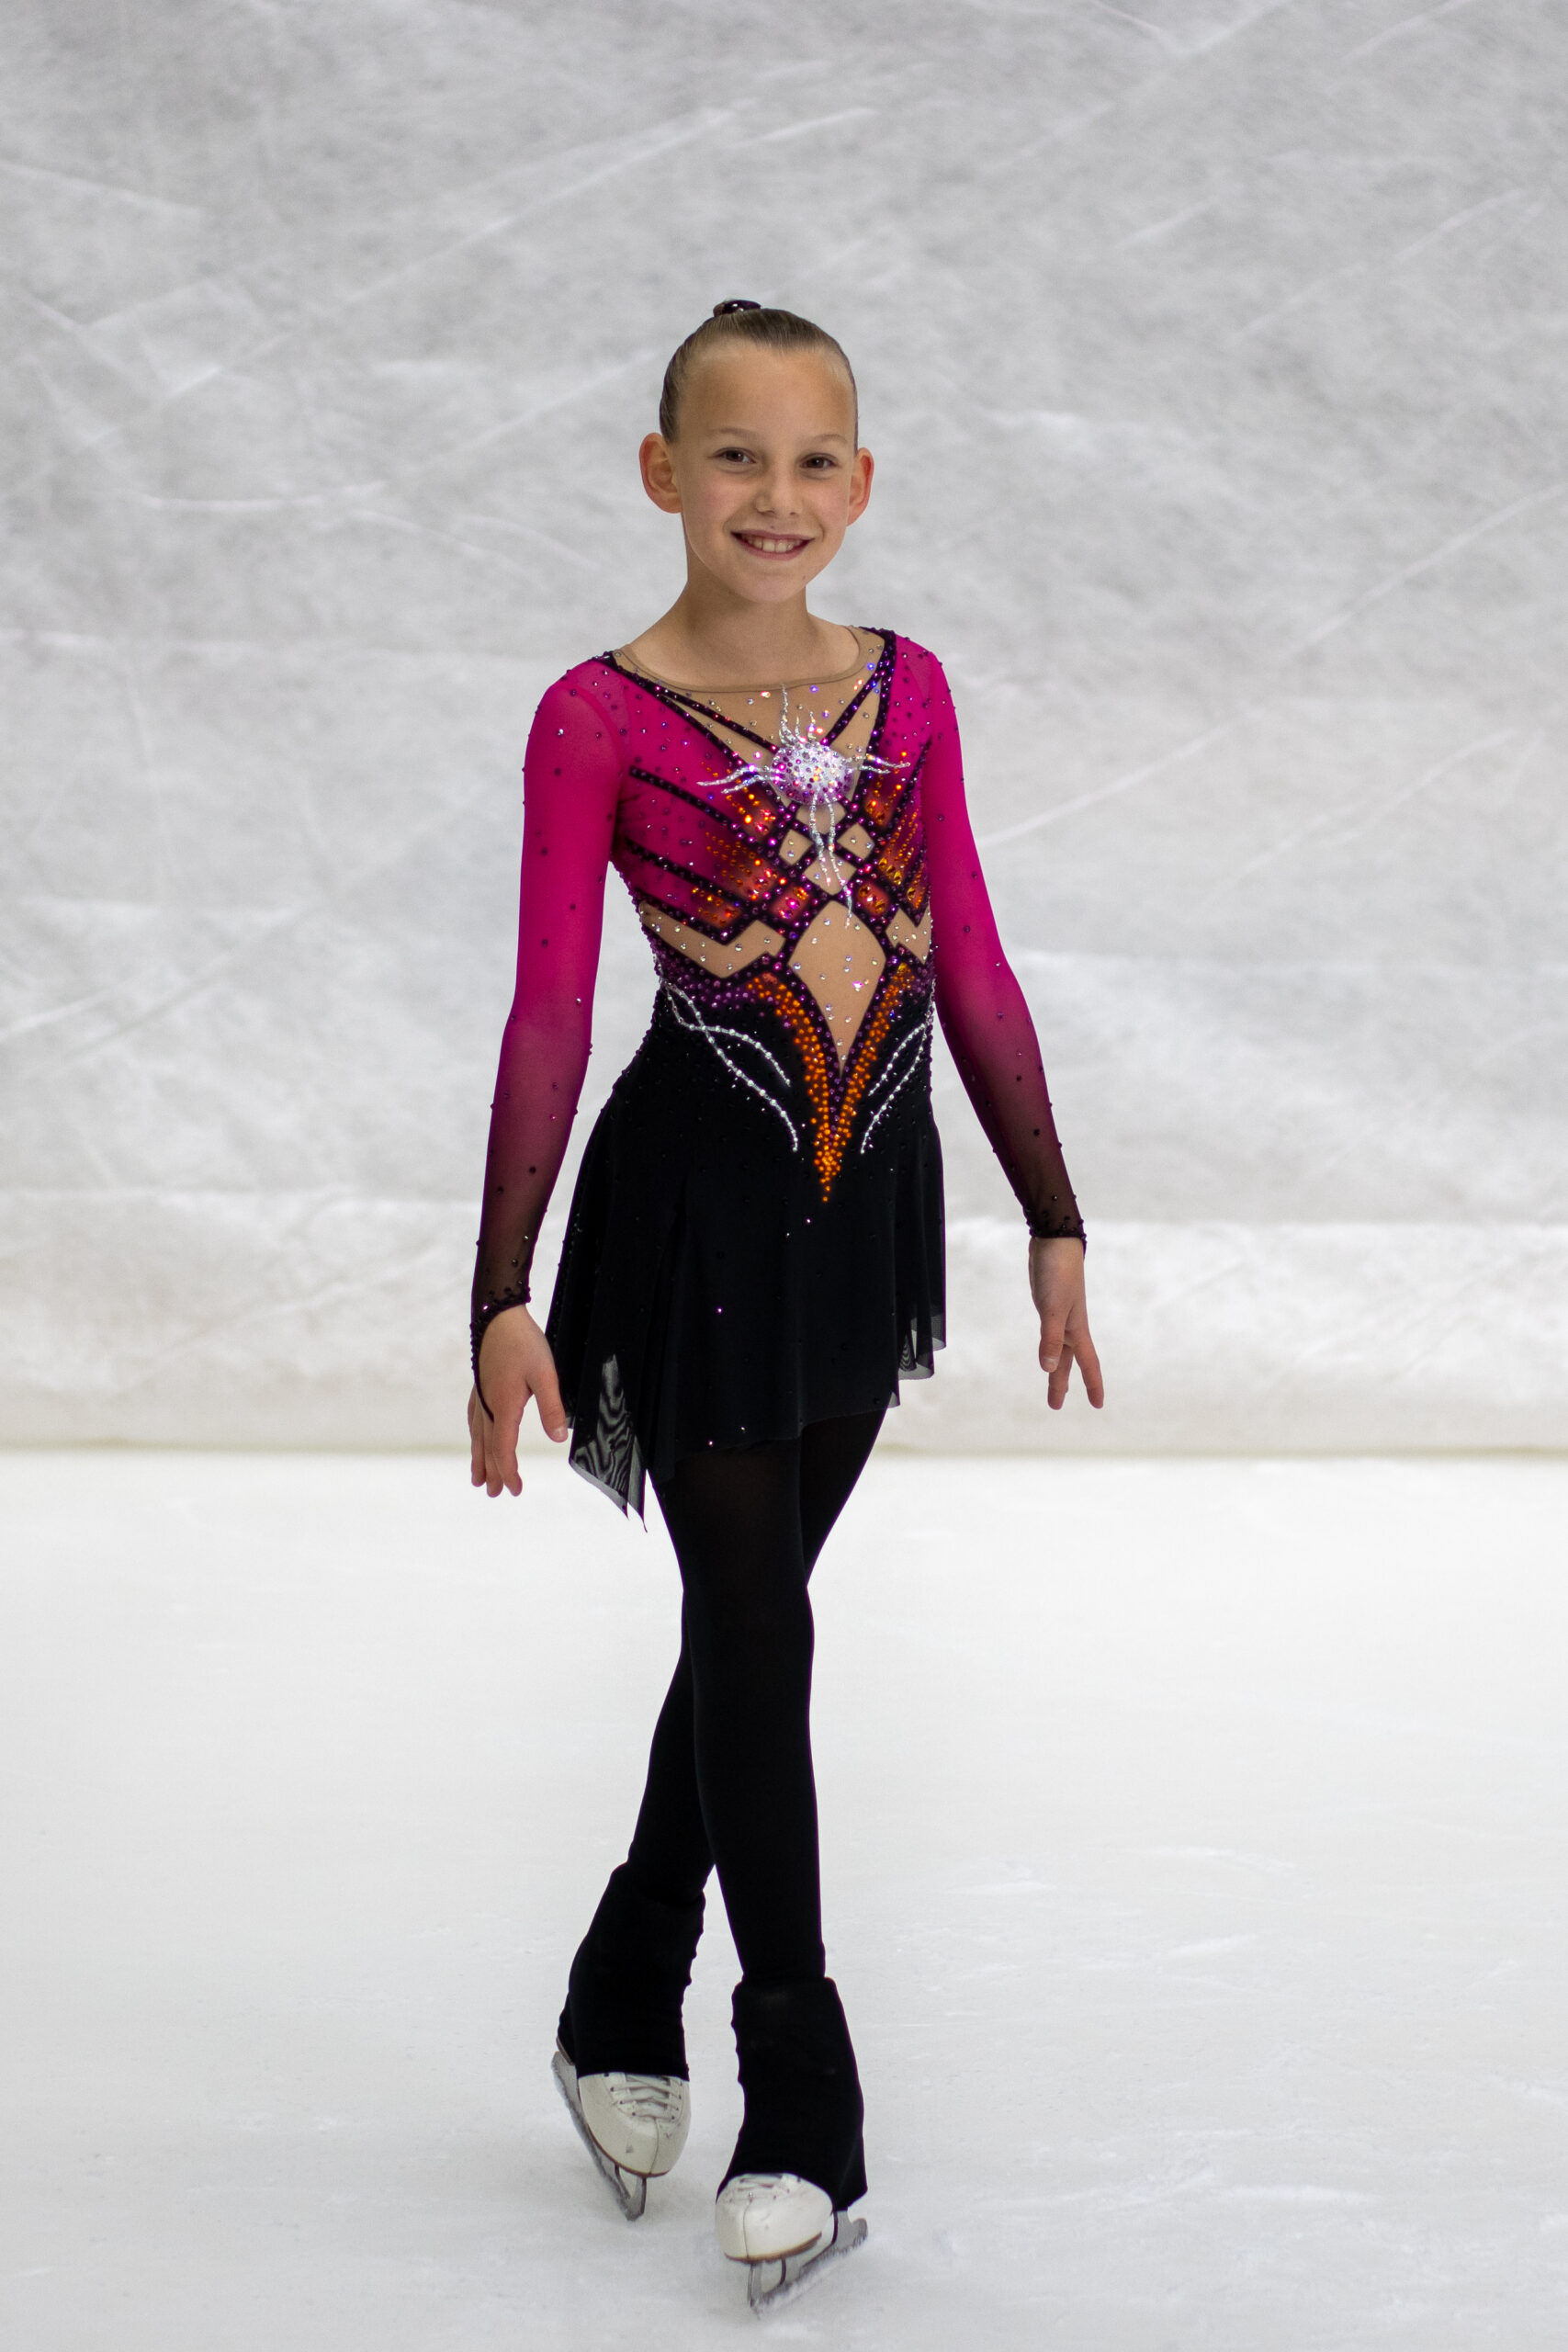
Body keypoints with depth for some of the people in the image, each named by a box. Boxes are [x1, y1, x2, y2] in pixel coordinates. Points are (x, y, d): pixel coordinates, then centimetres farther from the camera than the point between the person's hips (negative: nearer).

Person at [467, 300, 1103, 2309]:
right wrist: (504, 1296, -15)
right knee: (753, 1630, -2)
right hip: (696, 1201, -4)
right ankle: (804, 2110, 8)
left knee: (749, 1614, 14)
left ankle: (627, 2007, 33)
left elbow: (972, 971, 7)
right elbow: (547, 1015, -11)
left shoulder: (906, 691, 3)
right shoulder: (598, 719, -9)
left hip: (869, 1201, 5)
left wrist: (1052, 1222, 8)